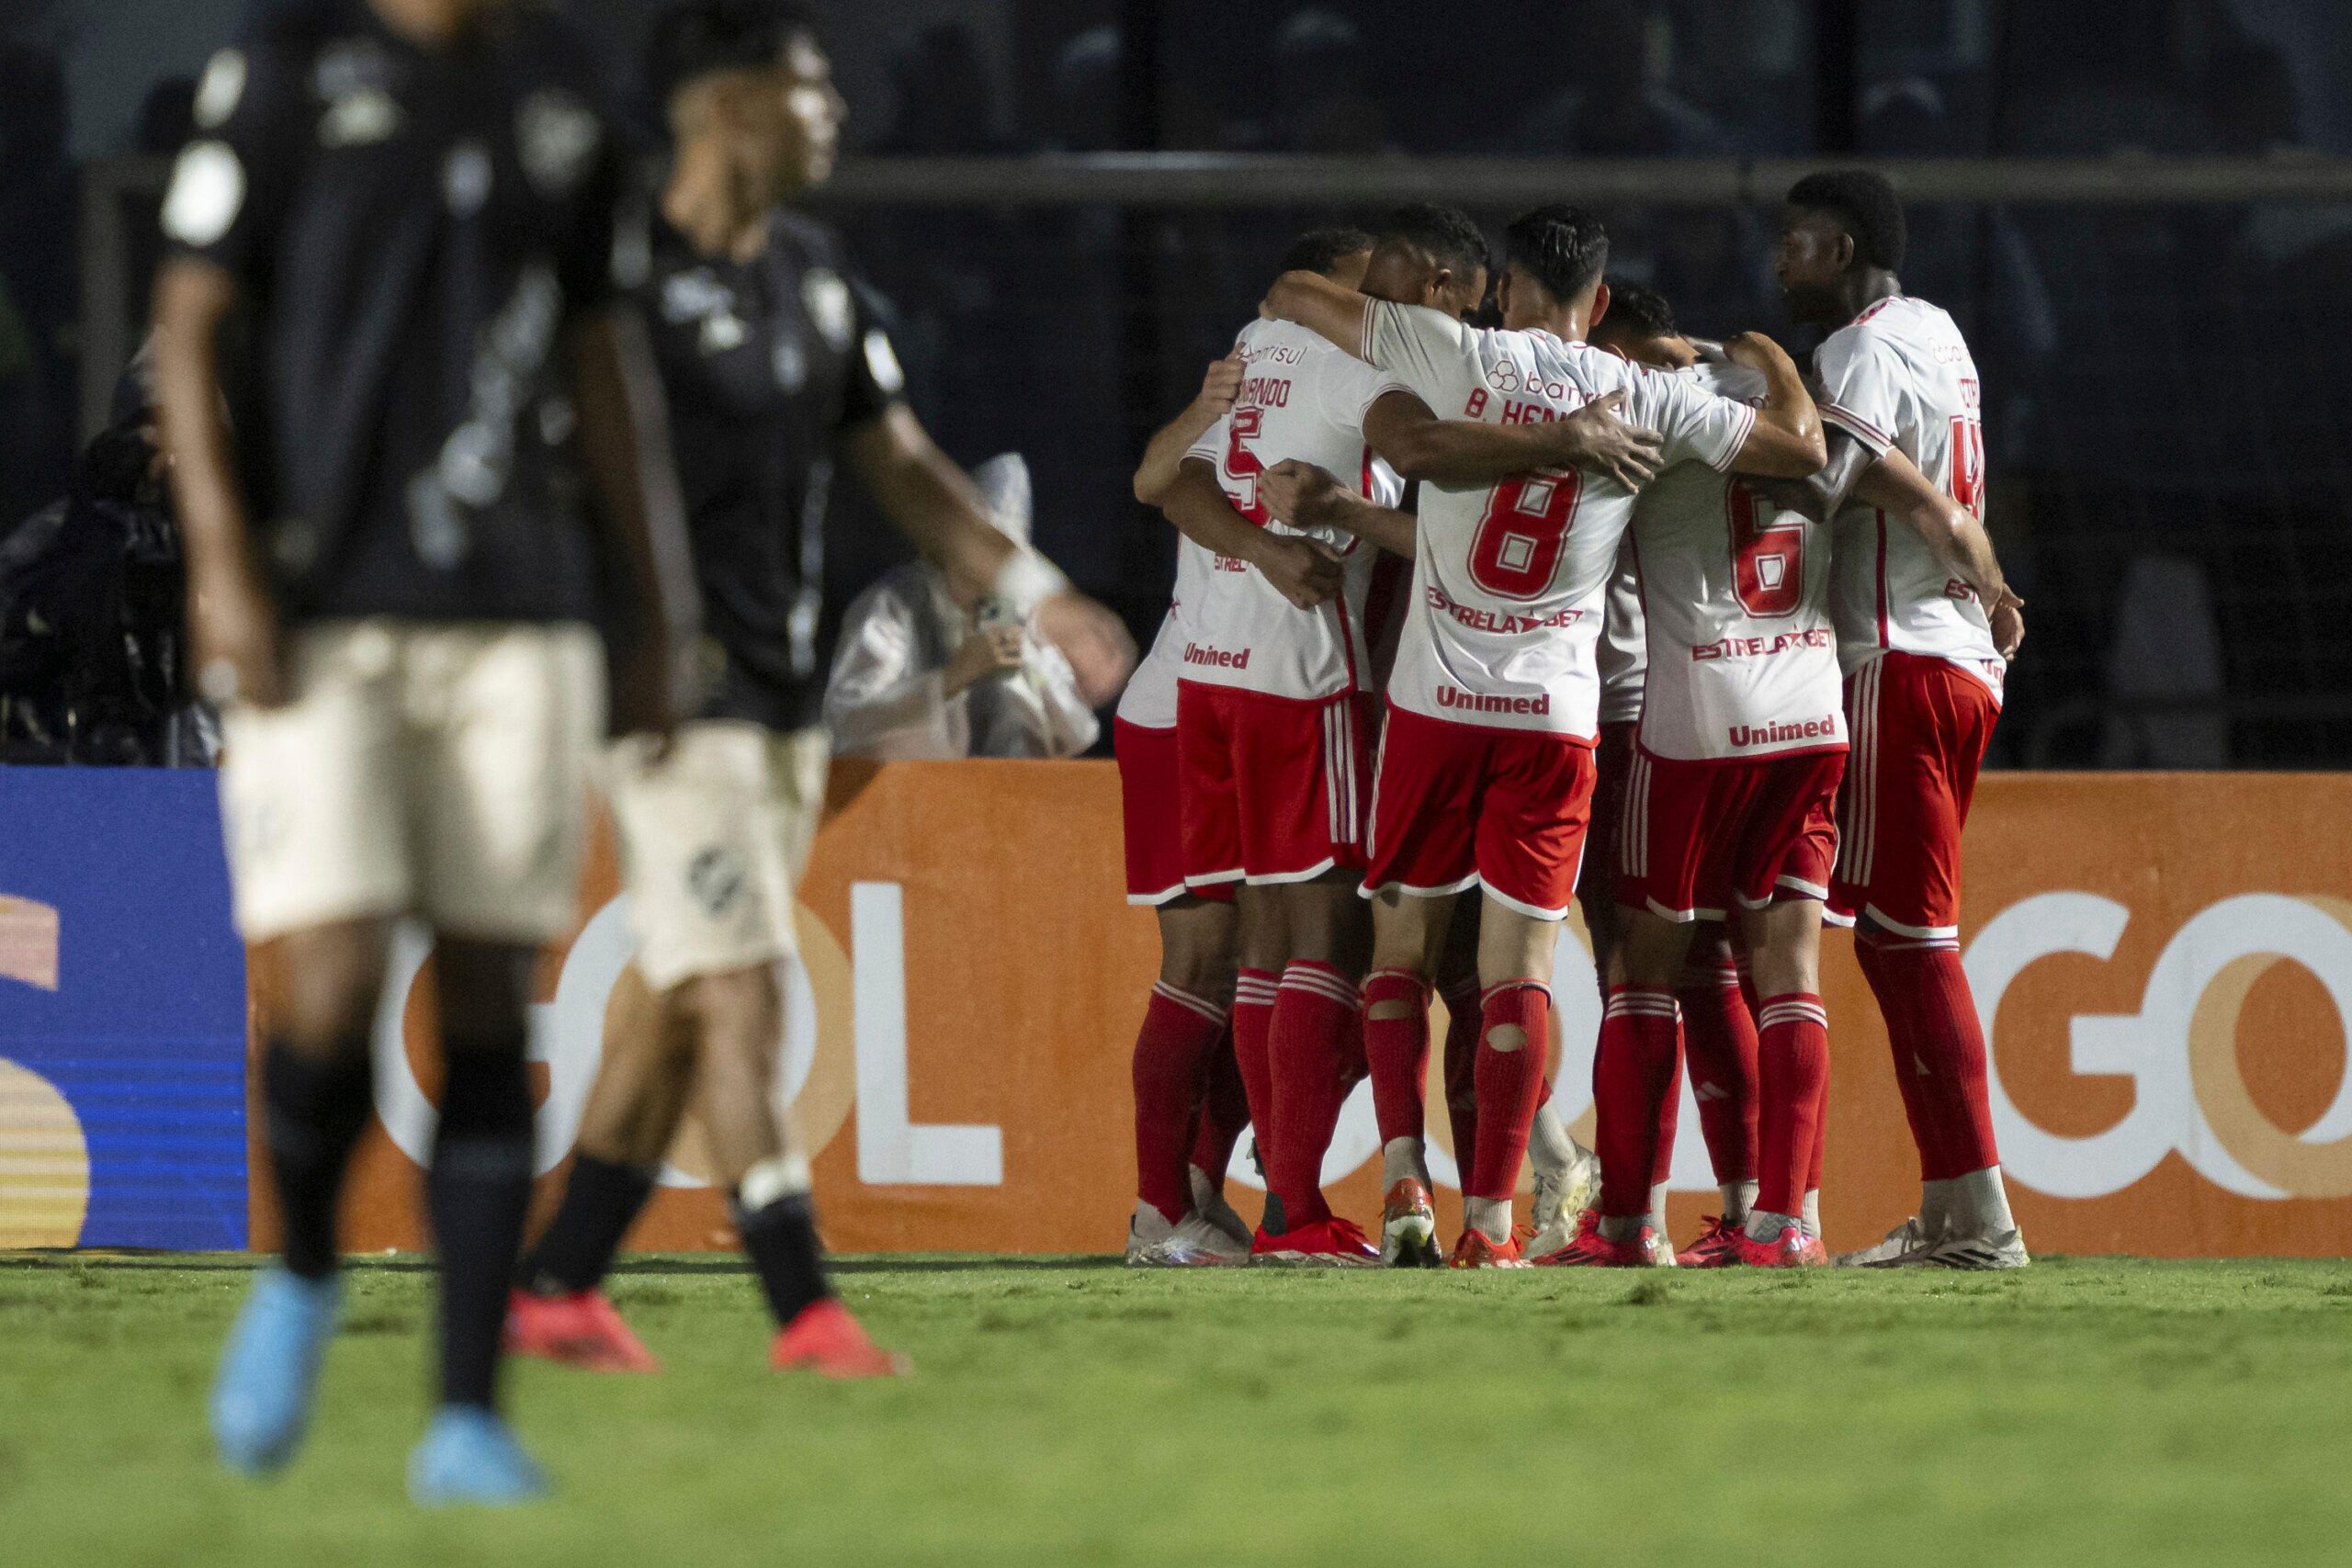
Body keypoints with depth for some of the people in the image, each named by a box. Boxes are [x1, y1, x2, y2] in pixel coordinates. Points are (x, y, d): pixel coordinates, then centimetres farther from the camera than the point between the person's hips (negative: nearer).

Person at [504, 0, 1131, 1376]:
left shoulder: (813, 272, 13)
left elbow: (897, 458, 21)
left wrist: (1036, 593, 15)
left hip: (788, 693, 8)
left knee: (678, 1003, 11)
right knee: (740, 997, -12)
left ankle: (559, 1287, 19)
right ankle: (804, 1309, -14)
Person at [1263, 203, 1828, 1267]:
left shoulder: (1461, 357, -1)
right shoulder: (1649, 402, 1)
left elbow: (1292, 295, 5)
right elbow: (1801, 446, 10)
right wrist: (1767, 359, 28)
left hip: (1436, 700, 0)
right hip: (1557, 710, 1)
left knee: (1401, 948, 11)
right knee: (1518, 966, 3)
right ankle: (1488, 1218, -4)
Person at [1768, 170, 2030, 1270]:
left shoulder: (1865, 349, -10)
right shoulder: (1936, 335, 18)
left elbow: (1818, 485, -26)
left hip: (1901, 662, -9)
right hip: (1965, 658, 9)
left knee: (1905, 935, -10)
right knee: (1905, 939, 11)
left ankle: (1979, 1212, -14)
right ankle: (1949, 1211, 10)